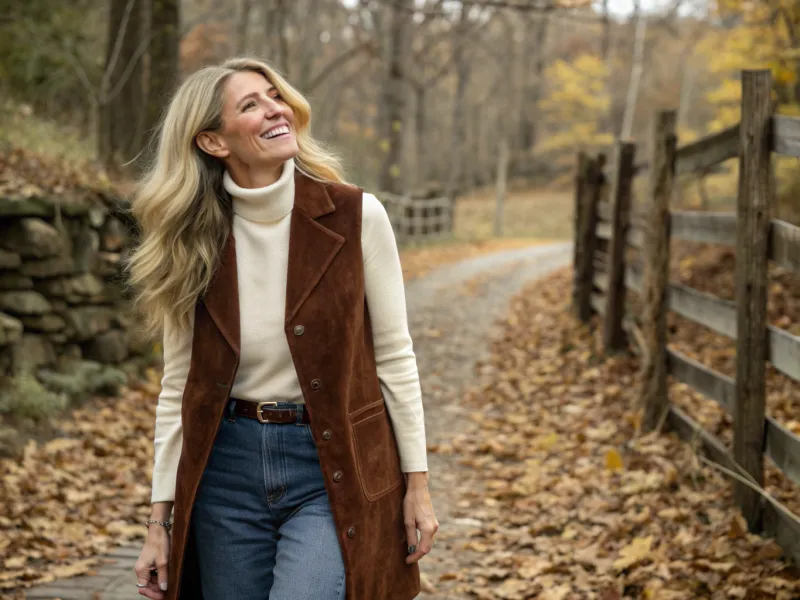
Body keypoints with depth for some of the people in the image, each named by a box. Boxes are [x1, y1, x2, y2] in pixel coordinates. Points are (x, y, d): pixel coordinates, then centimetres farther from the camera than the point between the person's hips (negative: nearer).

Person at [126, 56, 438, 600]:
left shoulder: (356, 216, -7)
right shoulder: (194, 240, -1)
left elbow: (393, 356, -1)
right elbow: (179, 387, 3)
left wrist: (417, 482, -1)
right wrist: (160, 520, 2)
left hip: (336, 470, -3)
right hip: (227, 471, 3)